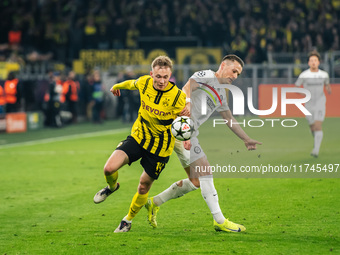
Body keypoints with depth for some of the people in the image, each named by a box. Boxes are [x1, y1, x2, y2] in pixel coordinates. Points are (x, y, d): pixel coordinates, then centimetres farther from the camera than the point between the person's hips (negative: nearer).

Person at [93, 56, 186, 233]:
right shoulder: (144, 83, -12)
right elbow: (132, 84, 14)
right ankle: (112, 187, 21)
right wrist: (118, 86, 36)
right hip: (138, 137, 2)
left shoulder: (178, 97, -21)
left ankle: (128, 220, 34)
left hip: (160, 147, -2)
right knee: (109, 168, -17)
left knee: (144, 186, 7)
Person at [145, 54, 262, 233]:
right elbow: (187, 87, -21)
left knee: (196, 181, 11)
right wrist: (188, 103, -41)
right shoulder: (207, 76, -3)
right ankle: (220, 221, -15)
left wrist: (246, 140, 26)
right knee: (205, 172, -14)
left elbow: (230, 120, 31)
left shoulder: (221, 94, 23)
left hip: (189, 135, 10)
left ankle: (155, 203, 22)